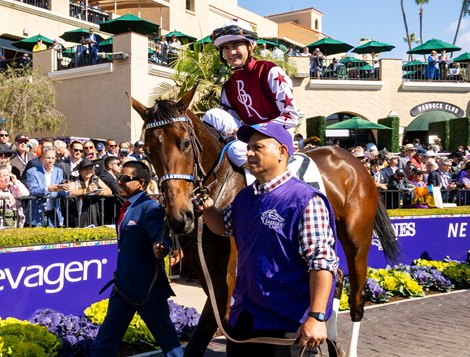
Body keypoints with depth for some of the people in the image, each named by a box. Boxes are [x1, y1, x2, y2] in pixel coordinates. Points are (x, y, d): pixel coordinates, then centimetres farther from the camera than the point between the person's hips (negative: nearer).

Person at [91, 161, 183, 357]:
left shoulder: (150, 208, -15)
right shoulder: (126, 209, 11)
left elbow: (160, 234, -34)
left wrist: (161, 248, -55)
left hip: (148, 288, -8)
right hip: (123, 287, 8)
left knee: (167, 338, 6)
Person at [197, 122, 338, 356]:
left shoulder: (305, 201, -17)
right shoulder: (245, 197, 7)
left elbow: (322, 262, -21)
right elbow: (223, 227, 24)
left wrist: (316, 317, -26)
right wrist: (207, 209, 2)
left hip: (286, 324, -7)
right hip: (242, 316, 8)